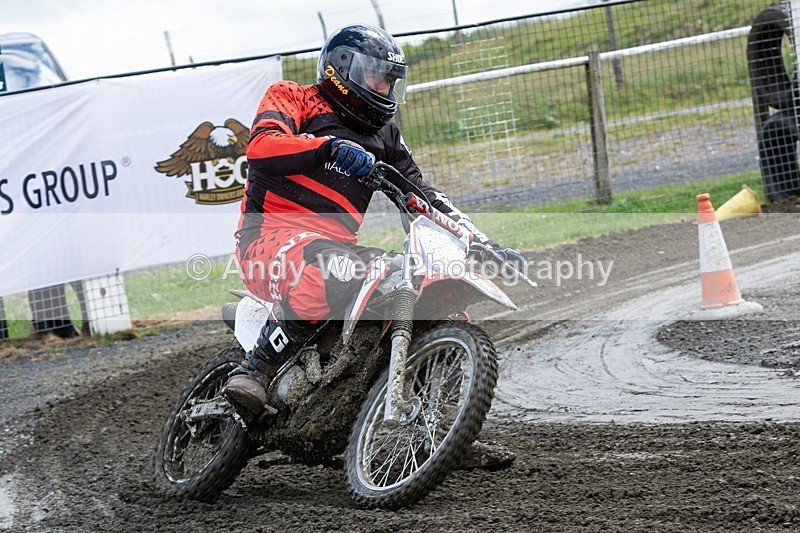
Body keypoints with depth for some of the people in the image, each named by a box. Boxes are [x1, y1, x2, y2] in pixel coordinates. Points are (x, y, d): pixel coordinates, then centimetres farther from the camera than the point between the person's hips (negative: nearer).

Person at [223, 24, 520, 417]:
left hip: (339, 246, 7)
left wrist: (475, 234, 14)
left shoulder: (384, 133, 26)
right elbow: (261, 145, -13)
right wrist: (329, 147, -29)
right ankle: (253, 371, -30)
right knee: (327, 272, -40)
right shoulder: (293, 98, 7)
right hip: (272, 234, -7)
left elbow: (417, 190, 27)